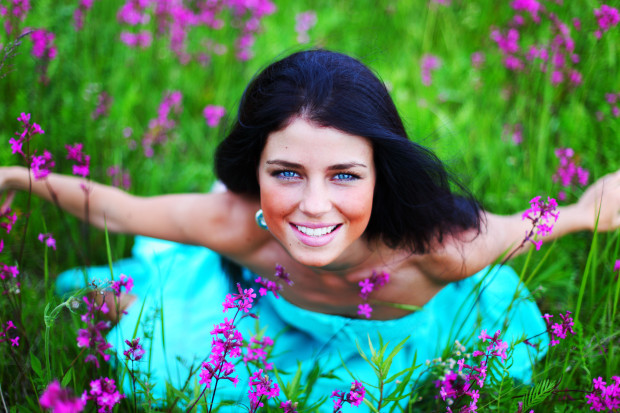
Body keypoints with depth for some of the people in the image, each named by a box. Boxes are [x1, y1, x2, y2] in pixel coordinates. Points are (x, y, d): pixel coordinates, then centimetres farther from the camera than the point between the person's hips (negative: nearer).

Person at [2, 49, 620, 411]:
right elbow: (117, 210, -22)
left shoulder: (438, 247, -45)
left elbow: (525, 229, -22)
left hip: (402, 346, -1)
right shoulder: (238, 225, -40)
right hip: (279, 325, 1)